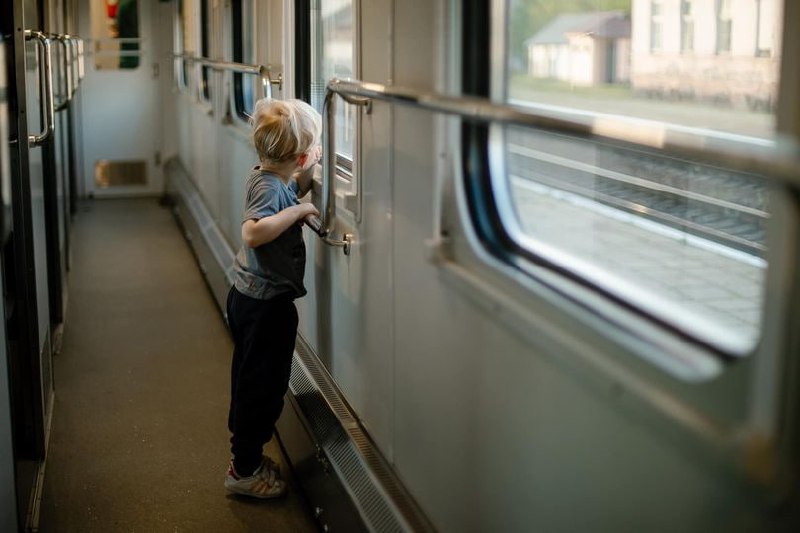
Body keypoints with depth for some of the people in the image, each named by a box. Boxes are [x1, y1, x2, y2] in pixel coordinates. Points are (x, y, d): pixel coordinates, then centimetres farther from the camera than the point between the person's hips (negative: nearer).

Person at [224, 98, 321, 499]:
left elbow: (288, 198, 25)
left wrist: (305, 178, 9)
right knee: (263, 384, 2)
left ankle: (246, 457, 34)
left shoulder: (268, 177, 5)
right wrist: (299, 210, -31)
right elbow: (253, 232, -39)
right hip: (267, 303, -10)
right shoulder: (269, 186, -23)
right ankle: (244, 470, 13)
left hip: (251, 297, 10)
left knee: (252, 379, 20)